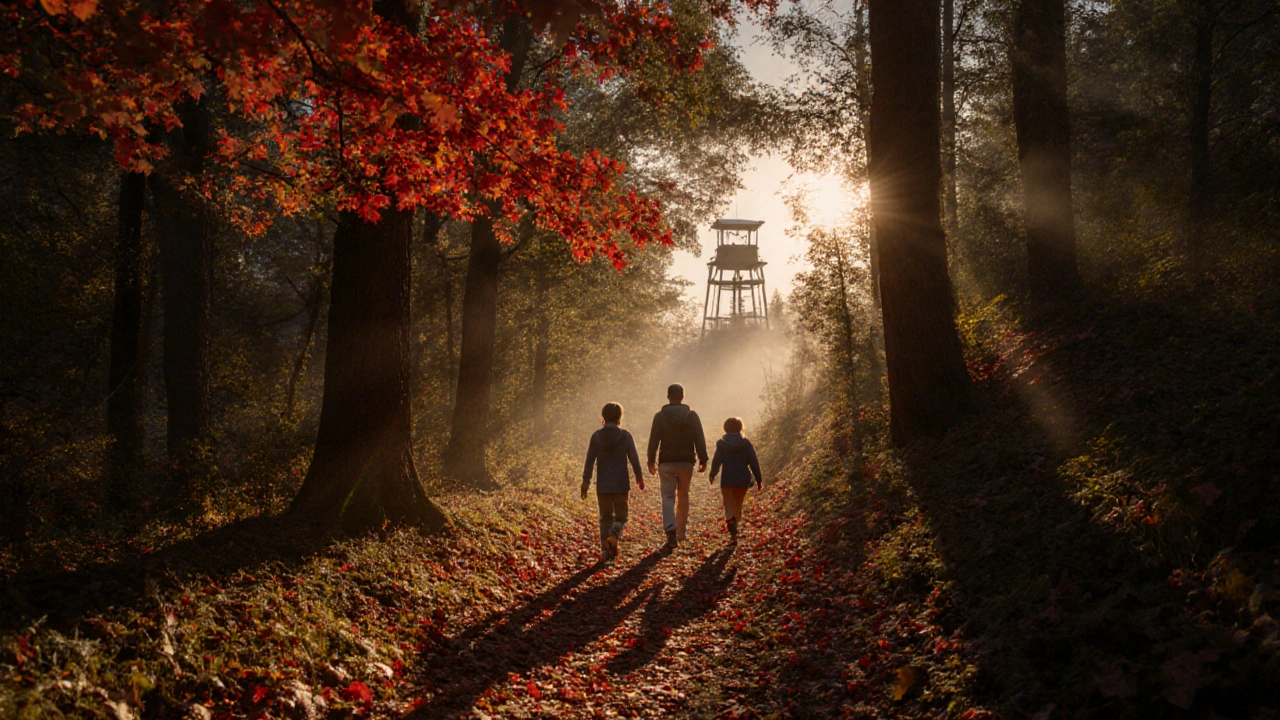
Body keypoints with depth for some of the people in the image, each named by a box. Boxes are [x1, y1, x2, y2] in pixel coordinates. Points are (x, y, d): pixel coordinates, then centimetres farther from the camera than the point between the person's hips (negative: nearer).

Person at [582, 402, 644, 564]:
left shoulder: (596, 436, -2)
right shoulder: (625, 436, -4)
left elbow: (590, 460, -2)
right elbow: (634, 458, -1)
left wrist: (586, 481, 4)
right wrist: (639, 478, 12)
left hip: (602, 485, 1)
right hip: (621, 484, -1)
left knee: (605, 517, 13)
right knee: (620, 516, 10)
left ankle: (605, 550, 8)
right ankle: (614, 535, -20)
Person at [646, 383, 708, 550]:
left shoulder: (660, 416, -3)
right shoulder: (692, 416, 1)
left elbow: (653, 441, -4)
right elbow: (700, 440, -2)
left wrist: (651, 462, 3)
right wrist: (703, 460, 4)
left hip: (666, 463, -1)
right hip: (686, 462, 1)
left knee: (668, 498, -2)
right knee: (683, 496, 15)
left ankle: (671, 532, -19)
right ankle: (681, 532, 21)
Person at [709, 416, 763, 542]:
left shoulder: (721, 444, -4)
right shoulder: (746, 443, 0)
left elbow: (716, 461, -7)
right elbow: (754, 462, -3)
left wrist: (712, 475, 9)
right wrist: (759, 479, 3)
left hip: (727, 481, -2)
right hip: (743, 480, 2)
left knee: (729, 507, 1)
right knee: (738, 506, 18)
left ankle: (733, 533, -18)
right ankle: (734, 531, 29)